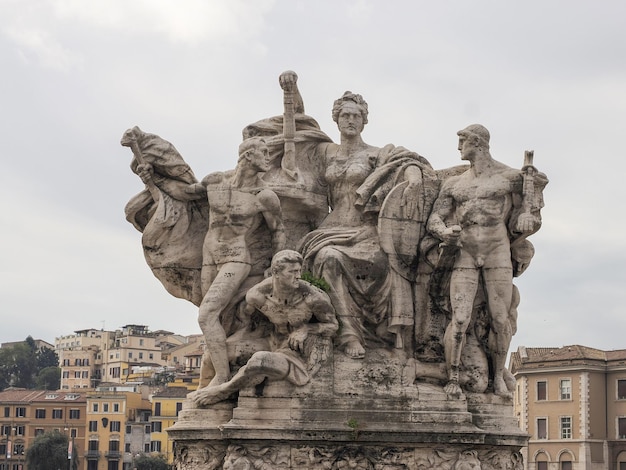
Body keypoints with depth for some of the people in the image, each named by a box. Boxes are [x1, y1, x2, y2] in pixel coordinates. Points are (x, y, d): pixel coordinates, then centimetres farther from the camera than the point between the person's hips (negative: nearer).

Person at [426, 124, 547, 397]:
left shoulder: (510, 177, 8)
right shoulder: (453, 184, 15)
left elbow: (520, 215, 13)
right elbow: (434, 220, 10)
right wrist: (445, 233, -11)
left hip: (498, 254, -1)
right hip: (464, 256, 1)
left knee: (500, 319, -3)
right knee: (460, 319, -11)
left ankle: (498, 377, 11)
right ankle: (452, 378, -4)